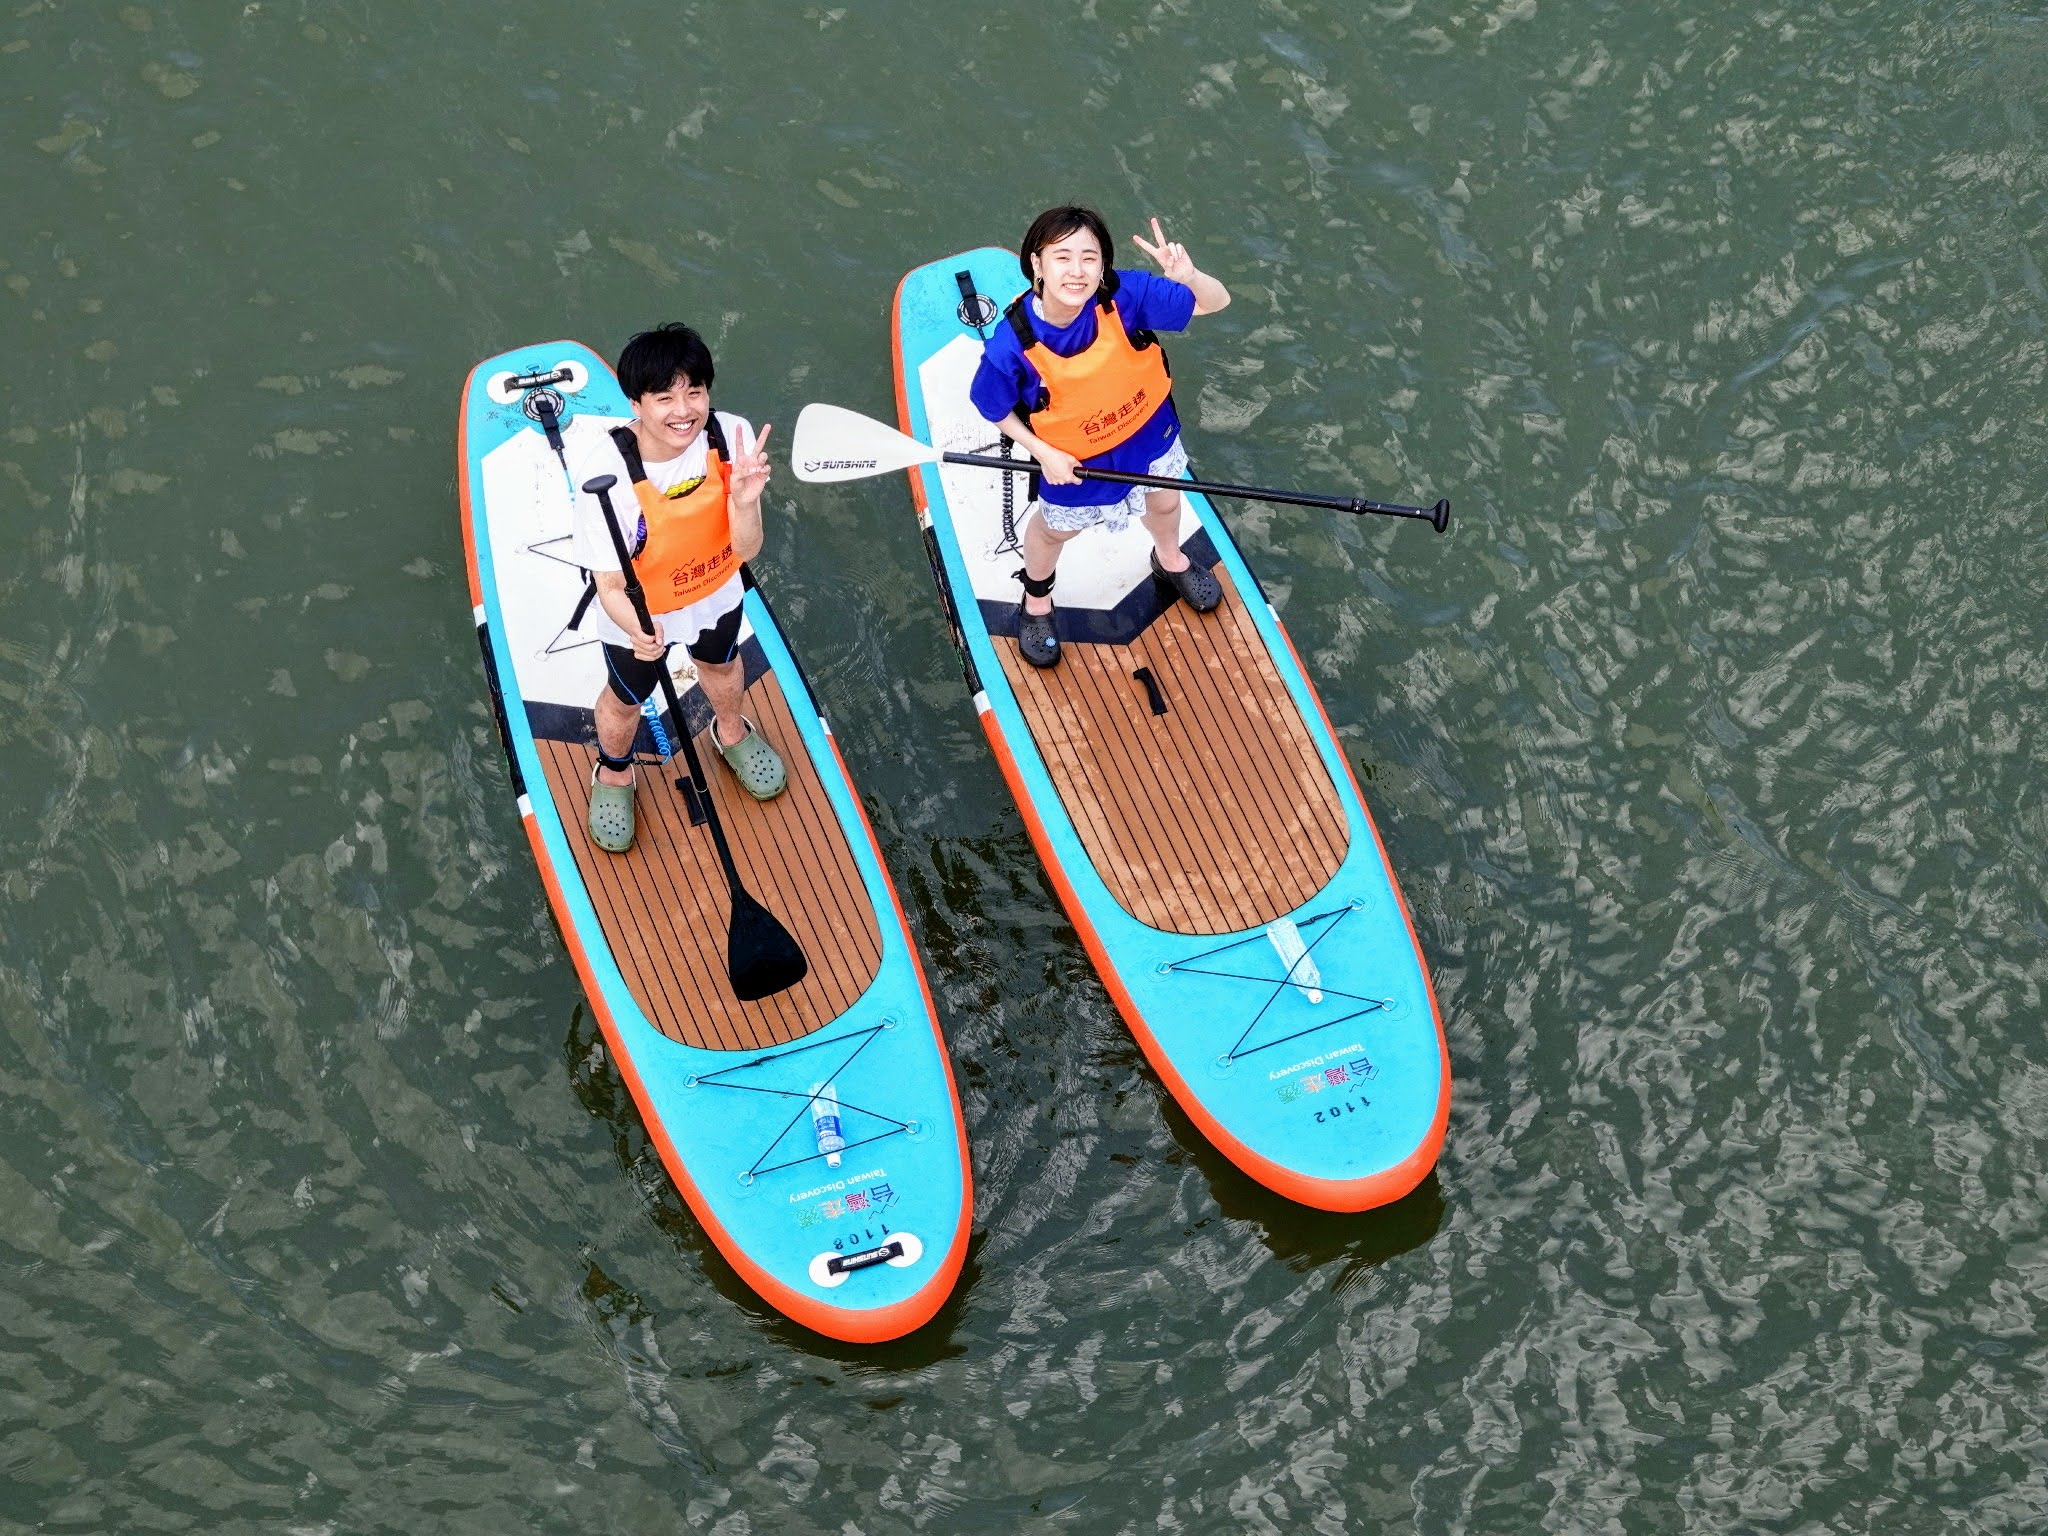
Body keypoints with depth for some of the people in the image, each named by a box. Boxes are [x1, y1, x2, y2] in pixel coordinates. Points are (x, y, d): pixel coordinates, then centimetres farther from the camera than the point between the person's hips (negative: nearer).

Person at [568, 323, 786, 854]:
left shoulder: (732, 437, -30)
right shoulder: (605, 470, -39)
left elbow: (746, 550, -25)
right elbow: (610, 586, -32)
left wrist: (745, 500, -45)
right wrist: (638, 631, -53)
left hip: (716, 591, 3)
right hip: (637, 613, -3)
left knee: (721, 664, 33)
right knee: (626, 698, 24)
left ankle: (730, 732, 69)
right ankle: (613, 774, 58)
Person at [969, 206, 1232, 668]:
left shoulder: (1125, 295, -34)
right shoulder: (1011, 347, -37)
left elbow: (1217, 301, -30)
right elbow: (993, 409, -17)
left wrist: (1189, 278, -52)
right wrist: (1042, 453, -23)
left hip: (1149, 431, 3)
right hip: (1071, 460, -2)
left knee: (1164, 504, 32)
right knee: (1054, 529, 28)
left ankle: (1169, 560, 71)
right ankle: (1036, 602, 63)